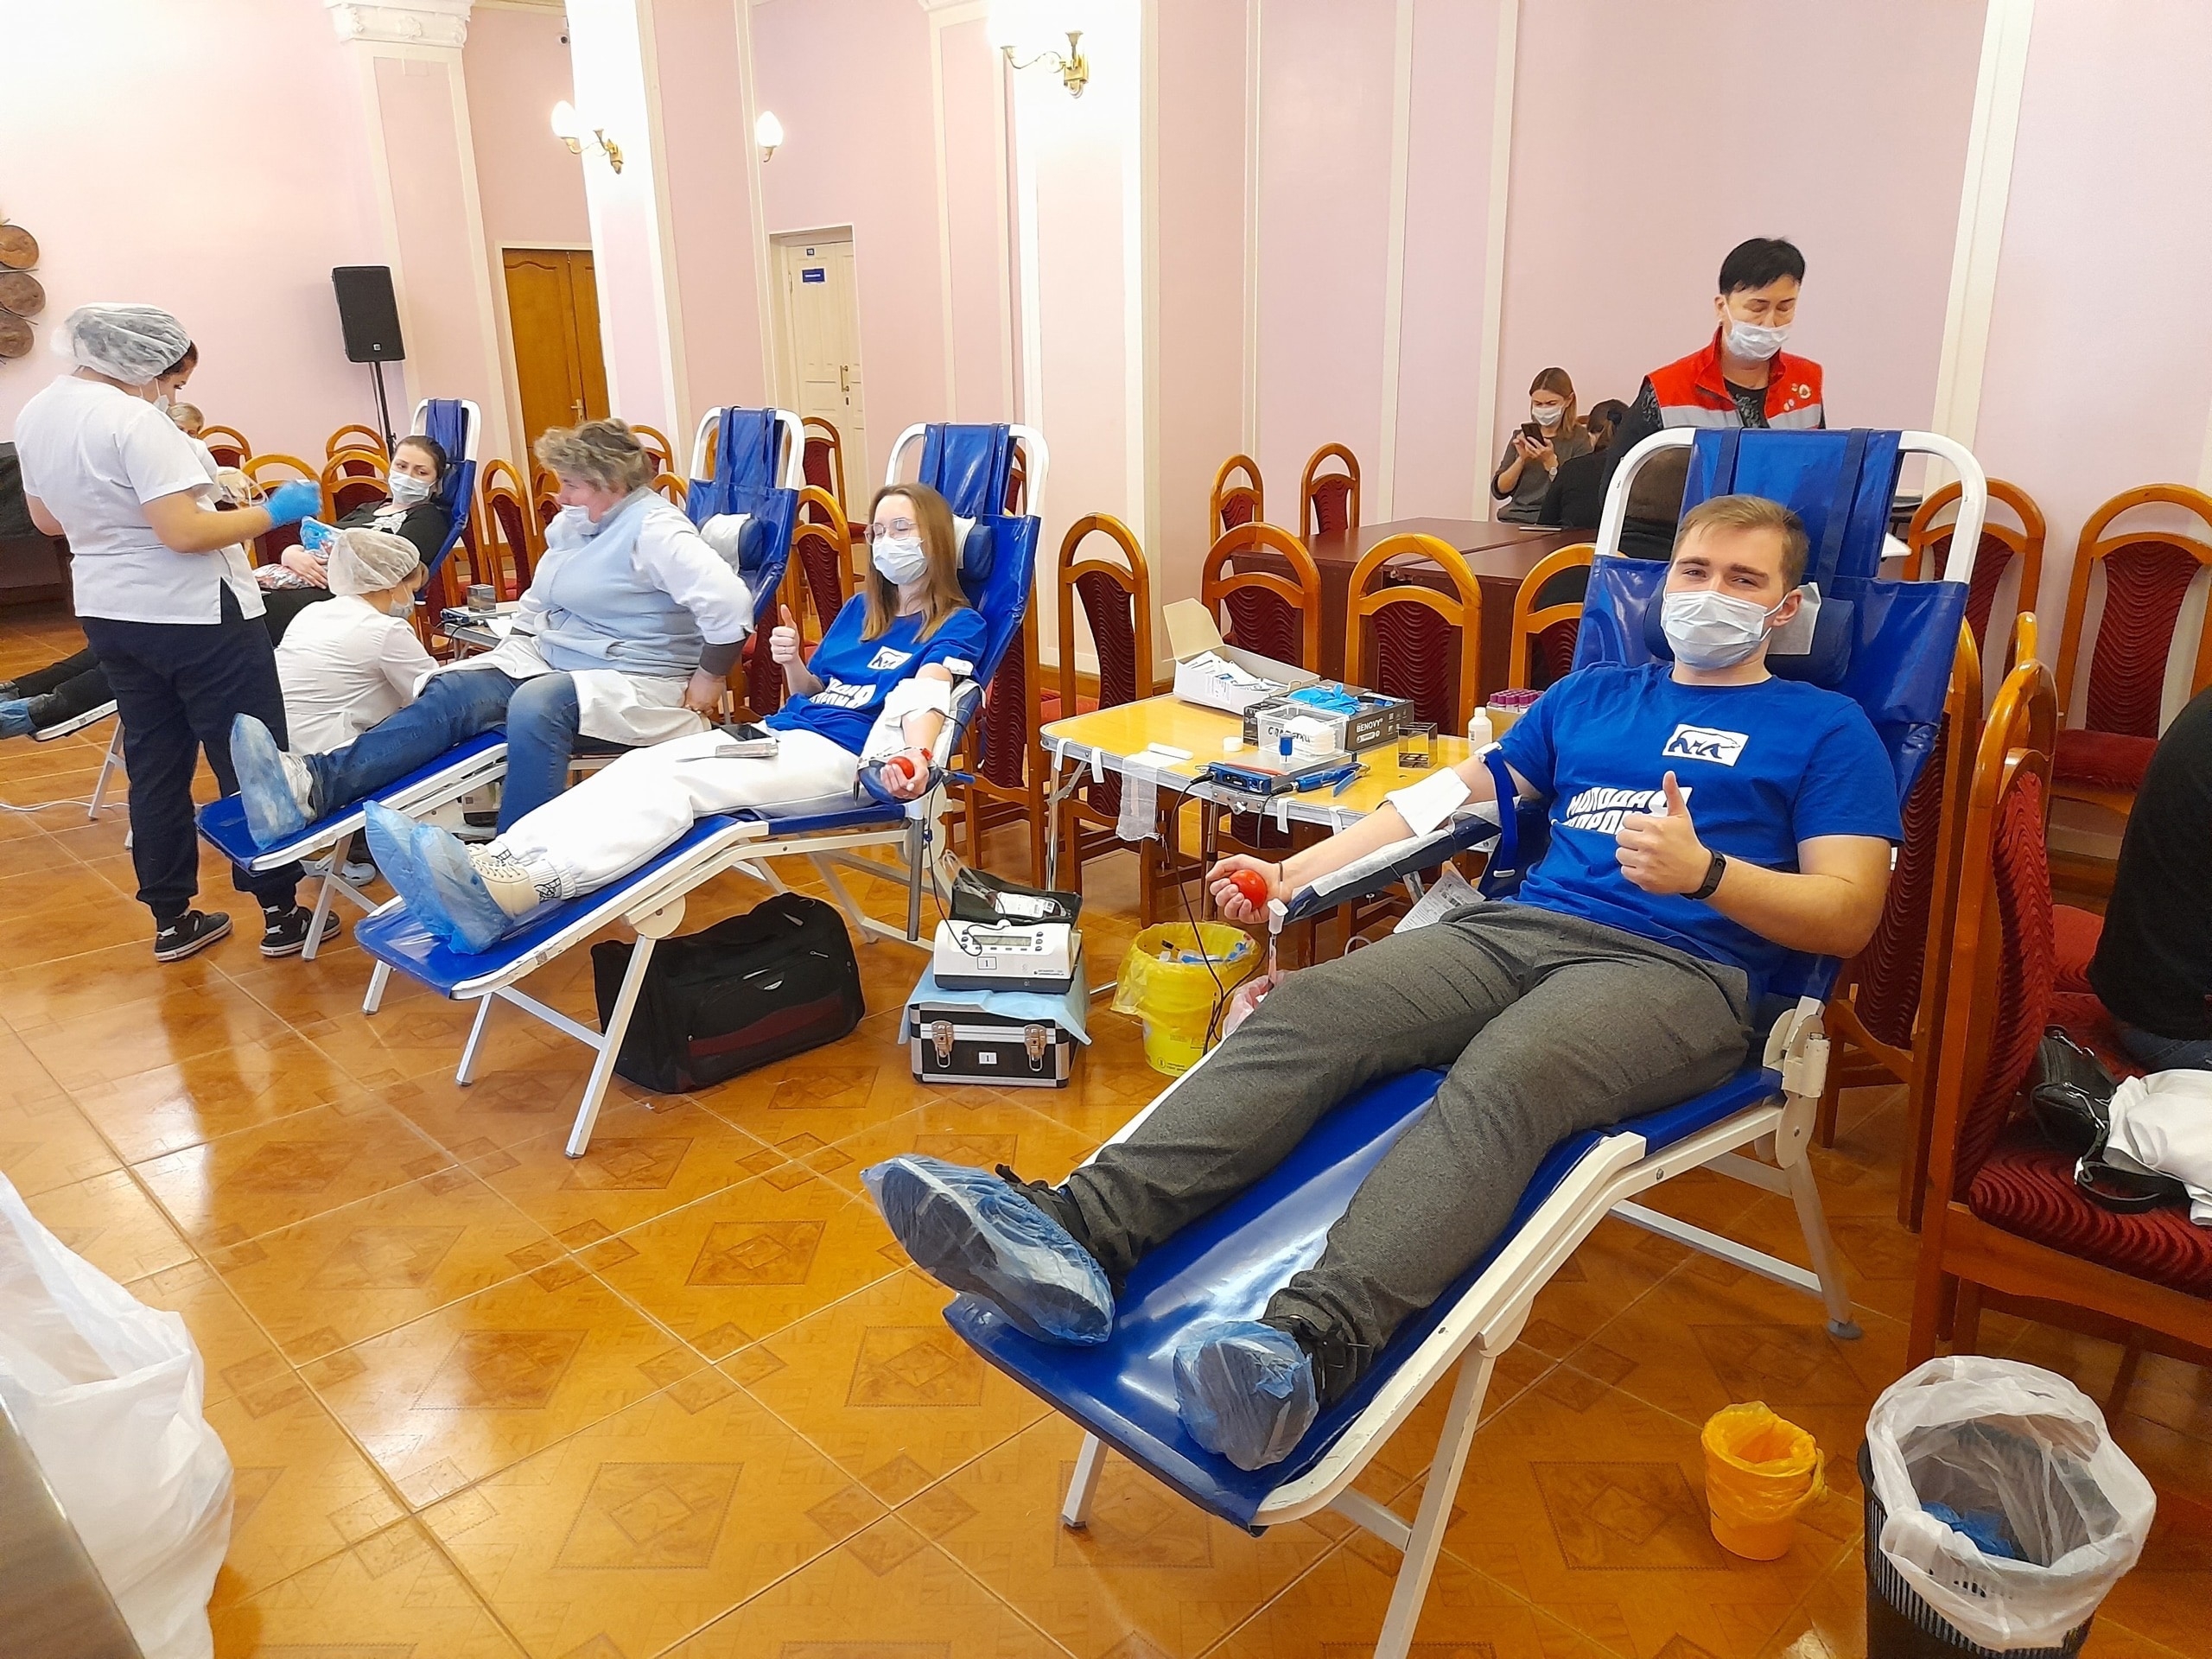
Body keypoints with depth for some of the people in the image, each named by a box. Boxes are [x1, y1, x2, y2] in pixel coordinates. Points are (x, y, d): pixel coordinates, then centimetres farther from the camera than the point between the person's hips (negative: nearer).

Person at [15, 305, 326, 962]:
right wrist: (273, 512, -15)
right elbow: (184, 534, -25)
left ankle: (171, 919, 21)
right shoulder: (133, 420, -20)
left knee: (154, 765, 15)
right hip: (195, 617, -8)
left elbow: (48, 520, 17)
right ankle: (279, 914, 8)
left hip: (110, 615, 8)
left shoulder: (35, 413, 7)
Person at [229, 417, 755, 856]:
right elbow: (539, 602, 27)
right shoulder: (571, 523, 14)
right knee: (451, 691, -15)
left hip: (634, 682, -8)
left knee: (537, 705, -38)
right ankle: (313, 784, -34)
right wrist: (511, 652, 12)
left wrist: (708, 681, -21)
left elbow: (730, 603, -28)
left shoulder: (654, 530, -14)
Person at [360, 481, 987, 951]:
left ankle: (509, 896, -52)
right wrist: (793, 663, 2)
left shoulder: (955, 624, 3)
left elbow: (926, 695, -17)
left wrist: (915, 754, -38)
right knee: (637, 767, -18)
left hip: (838, 755, -8)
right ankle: (486, 866, -37)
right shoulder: (859, 608, 24)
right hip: (772, 732, 8)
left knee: (669, 784, -31)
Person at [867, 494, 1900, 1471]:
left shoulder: (1825, 729, 15)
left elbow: (1847, 918, 5)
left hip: (1679, 970, -4)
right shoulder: (1589, 697, 28)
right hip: (1514, 930, 4)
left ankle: (1309, 1348, -58)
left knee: (1498, 1083, -38)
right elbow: (1456, 793, 25)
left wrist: (1705, 872, -15)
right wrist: (1293, 874, 14)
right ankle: (1078, 1232, -42)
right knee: (1305, 1012, -25)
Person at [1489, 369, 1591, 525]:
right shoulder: (1521, 435, 15)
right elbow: (1499, 490, 7)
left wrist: (1550, 461, -14)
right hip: (1512, 520, 4)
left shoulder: (1579, 439, 3)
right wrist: (1521, 459, -5)